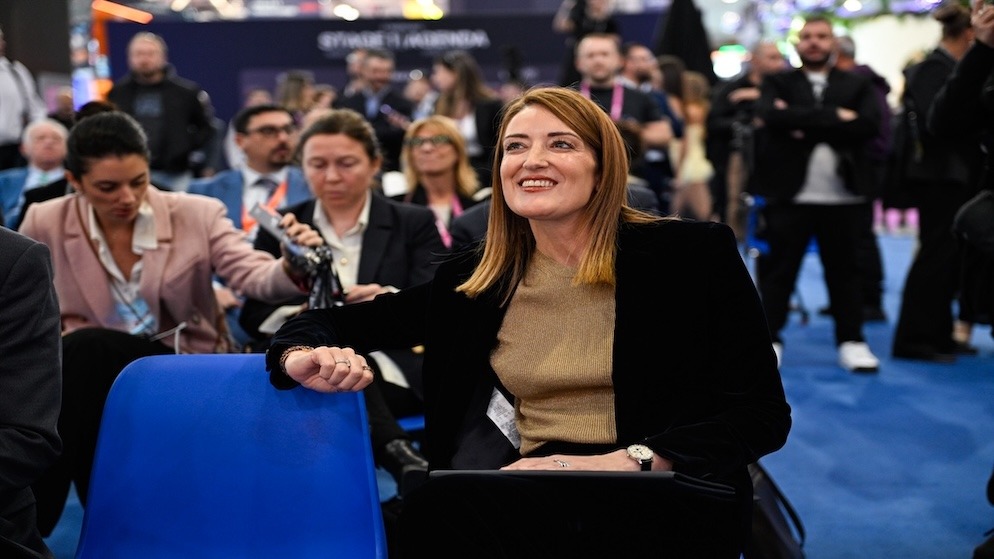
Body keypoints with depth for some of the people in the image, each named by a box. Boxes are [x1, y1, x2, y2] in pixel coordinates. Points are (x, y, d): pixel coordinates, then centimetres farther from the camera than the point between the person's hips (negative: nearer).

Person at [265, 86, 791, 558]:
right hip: (538, 498, 4)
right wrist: (306, 355, -10)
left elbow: (762, 412, -3)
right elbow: (336, 323, 17)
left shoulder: (694, 254, 2)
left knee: (444, 506, -30)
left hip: (666, 502, -4)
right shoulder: (472, 279, 12)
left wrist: (623, 461, -18)